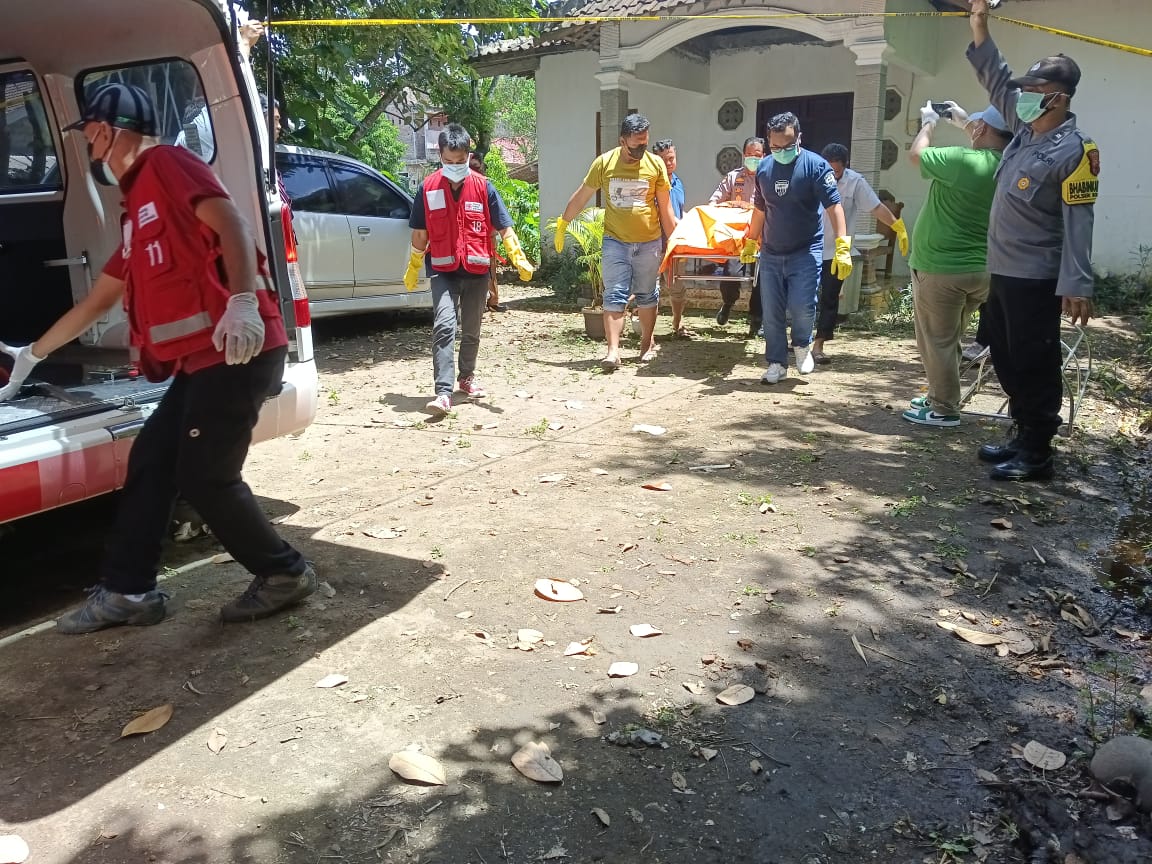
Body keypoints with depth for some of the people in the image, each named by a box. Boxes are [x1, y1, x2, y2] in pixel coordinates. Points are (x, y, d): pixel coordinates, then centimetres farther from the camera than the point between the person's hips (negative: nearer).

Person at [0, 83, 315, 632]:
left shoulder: (166, 164, 0)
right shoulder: (137, 210, 27)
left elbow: (230, 222, -18)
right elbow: (98, 299, 35)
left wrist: (243, 302, -34)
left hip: (236, 351, -10)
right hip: (202, 360, 10)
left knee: (204, 477, -6)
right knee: (149, 464, 11)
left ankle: (284, 574, 12)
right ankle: (127, 591, 21)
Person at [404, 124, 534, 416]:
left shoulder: (483, 186, -2)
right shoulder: (428, 188, -1)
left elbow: (504, 227, -1)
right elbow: (419, 233, 8)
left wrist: (519, 258, -13)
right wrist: (413, 269, 14)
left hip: (477, 271, 1)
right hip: (443, 270, -1)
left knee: (471, 330, 14)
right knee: (444, 326, -18)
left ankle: (467, 377, 37)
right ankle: (443, 393, -22)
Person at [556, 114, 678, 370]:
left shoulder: (656, 164, -2)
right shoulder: (604, 163, -4)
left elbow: (665, 207, 3)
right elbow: (581, 196, 5)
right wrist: (561, 225, 8)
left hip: (649, 243, 1)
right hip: (615, 241, -1)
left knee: (647, 295, 13)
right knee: (614, 296, -6)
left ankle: (647, 344, 29)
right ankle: (613, 351, -8)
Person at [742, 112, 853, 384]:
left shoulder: (815, 165, -11)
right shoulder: (764, 168, 4)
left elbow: (834, 206, -16)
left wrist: (843, 247, -25)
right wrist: (751, 243, 20)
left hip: (805, 252, -4)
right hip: (771, 253, 4)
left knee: (802, 306, -14)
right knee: (771, 313, 4)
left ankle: (802, 345, 17)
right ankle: (776, 363, 18)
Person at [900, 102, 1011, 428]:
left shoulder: (963, 160, -20)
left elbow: (916, 154, -4)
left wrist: (929, 123, 13)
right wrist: (962, 120, 33)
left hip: (941, 269, -8)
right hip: (981, 269, 8)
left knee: (937, 341, 3)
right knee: (949, 339, 20)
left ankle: (944, 410, 9)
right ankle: (940, 398, 31)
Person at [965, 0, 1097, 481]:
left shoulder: (1073, 150, -15)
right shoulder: (1025, 130, 9)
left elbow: (1078, 222, -19)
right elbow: (997, 81, 21)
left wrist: (1077, 286, -23)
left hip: (1035, 279, -9)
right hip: (1003, 272, 9)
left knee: (1034, 365, -1)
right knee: (1006, 360, 16)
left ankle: (1036, 455, 9)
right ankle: (1024, 437, 29)